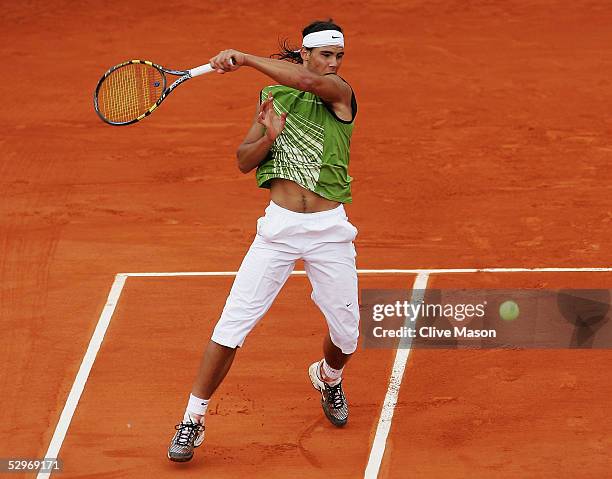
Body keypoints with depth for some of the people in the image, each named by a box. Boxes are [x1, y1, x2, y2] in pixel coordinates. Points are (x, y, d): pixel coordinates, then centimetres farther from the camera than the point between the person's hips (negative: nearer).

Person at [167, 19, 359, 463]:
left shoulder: (340, 93, -3)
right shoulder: (273, 97, 7)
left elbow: (306, 82, -27)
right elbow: (244, 161, 7)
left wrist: (244, 58, -26)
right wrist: (268, 136, -13)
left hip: (329, 230, -1)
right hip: (279, 226, 1)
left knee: (347, 333, 6)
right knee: (232, 325, -8)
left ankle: (328, 378, 43)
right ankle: (193, 419, 3)